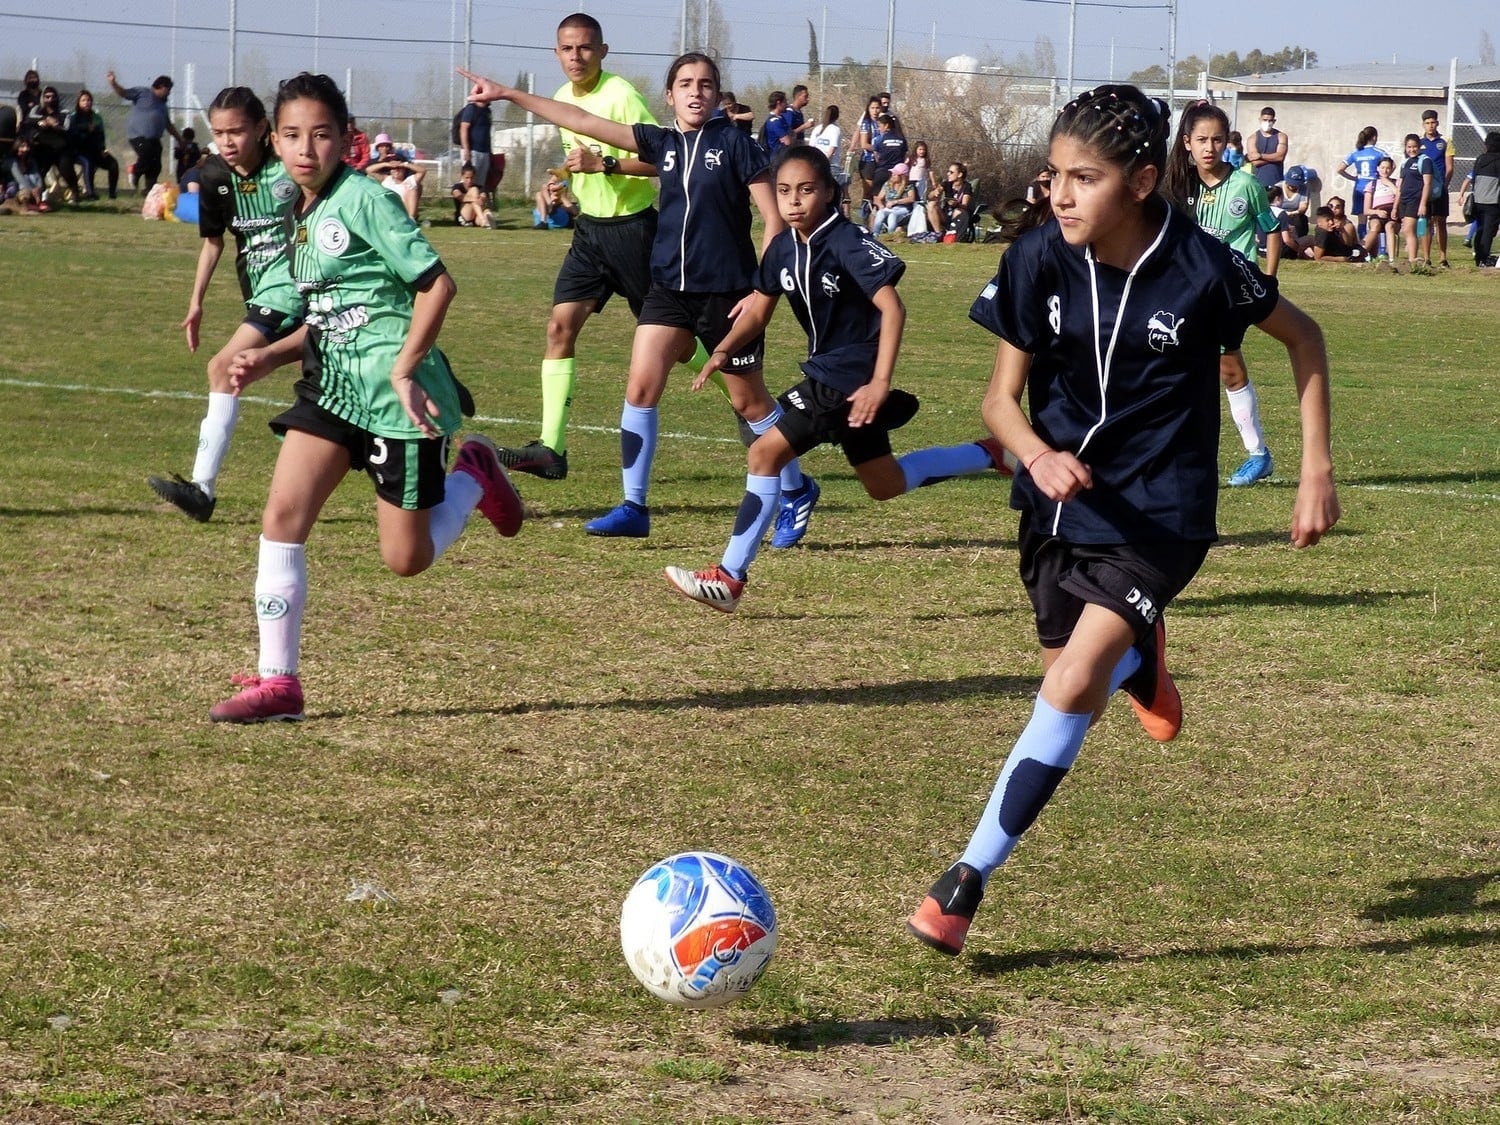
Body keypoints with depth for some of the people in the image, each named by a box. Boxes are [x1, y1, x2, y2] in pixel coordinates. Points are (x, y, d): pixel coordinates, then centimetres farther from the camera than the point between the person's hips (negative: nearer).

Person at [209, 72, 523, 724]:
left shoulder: (362, 198, -13)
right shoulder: (298, 217, 12)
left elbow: (437, 284, -16)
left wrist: (403, 370, -21)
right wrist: (269, 358, 6)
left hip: (395, 396, -7)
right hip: (331, 384, 7)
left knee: (406, 559, 0)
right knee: (282, 517, -8)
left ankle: (473, 477, 29)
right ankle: (277, 683, -3)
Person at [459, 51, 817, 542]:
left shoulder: (734, 143, -6)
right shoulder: (663, 143, 6)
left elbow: (774, 220, -6)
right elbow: (583, 121, 6)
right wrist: (507, 94, 4)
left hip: (727, 292, -5)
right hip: (669, 286, 5)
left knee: (749, 400, 6)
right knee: (640, 387, -7)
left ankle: (796, 491, 27)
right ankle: (634, 508, 0)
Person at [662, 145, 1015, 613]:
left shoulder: (847, 242, -20)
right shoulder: (783, 248, 2)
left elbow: (892, 309, -24)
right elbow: (758, 309, 8)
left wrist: (879, 383, -30)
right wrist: (723, 351, -11)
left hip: (851, 377, -9)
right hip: (827, 372, 9)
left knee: (766, 452, -15)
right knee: (885, 485, 21)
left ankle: (729, 578, -10)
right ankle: (992, 455, 35)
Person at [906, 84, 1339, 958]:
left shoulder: (1201, 269, -19)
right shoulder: (1041, 260, -13)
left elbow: (1304, 338, -1)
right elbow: (1003, 396, -6)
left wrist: (1318, 470, -3)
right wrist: (1039, 456, -27)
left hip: (1160, 515, -4)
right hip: (1063, 500, 4)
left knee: (1073, 687, -19)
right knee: (1075, 693, 15)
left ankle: (968, 880, -12)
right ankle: (1143, 662, 52)